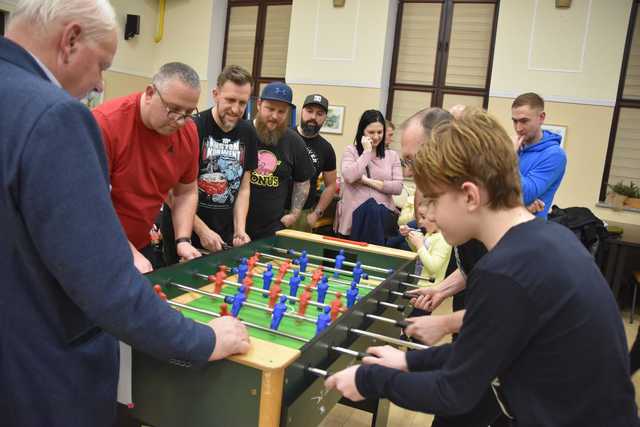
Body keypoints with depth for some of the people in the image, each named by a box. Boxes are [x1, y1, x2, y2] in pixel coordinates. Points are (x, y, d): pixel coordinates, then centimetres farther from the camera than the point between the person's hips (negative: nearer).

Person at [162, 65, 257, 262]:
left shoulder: (248, 133, 3)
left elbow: (243, 188, 7)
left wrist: (240, 230, -5)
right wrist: (202, 230, -16)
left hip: (225, 236, 5)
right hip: (184, 233, -4)